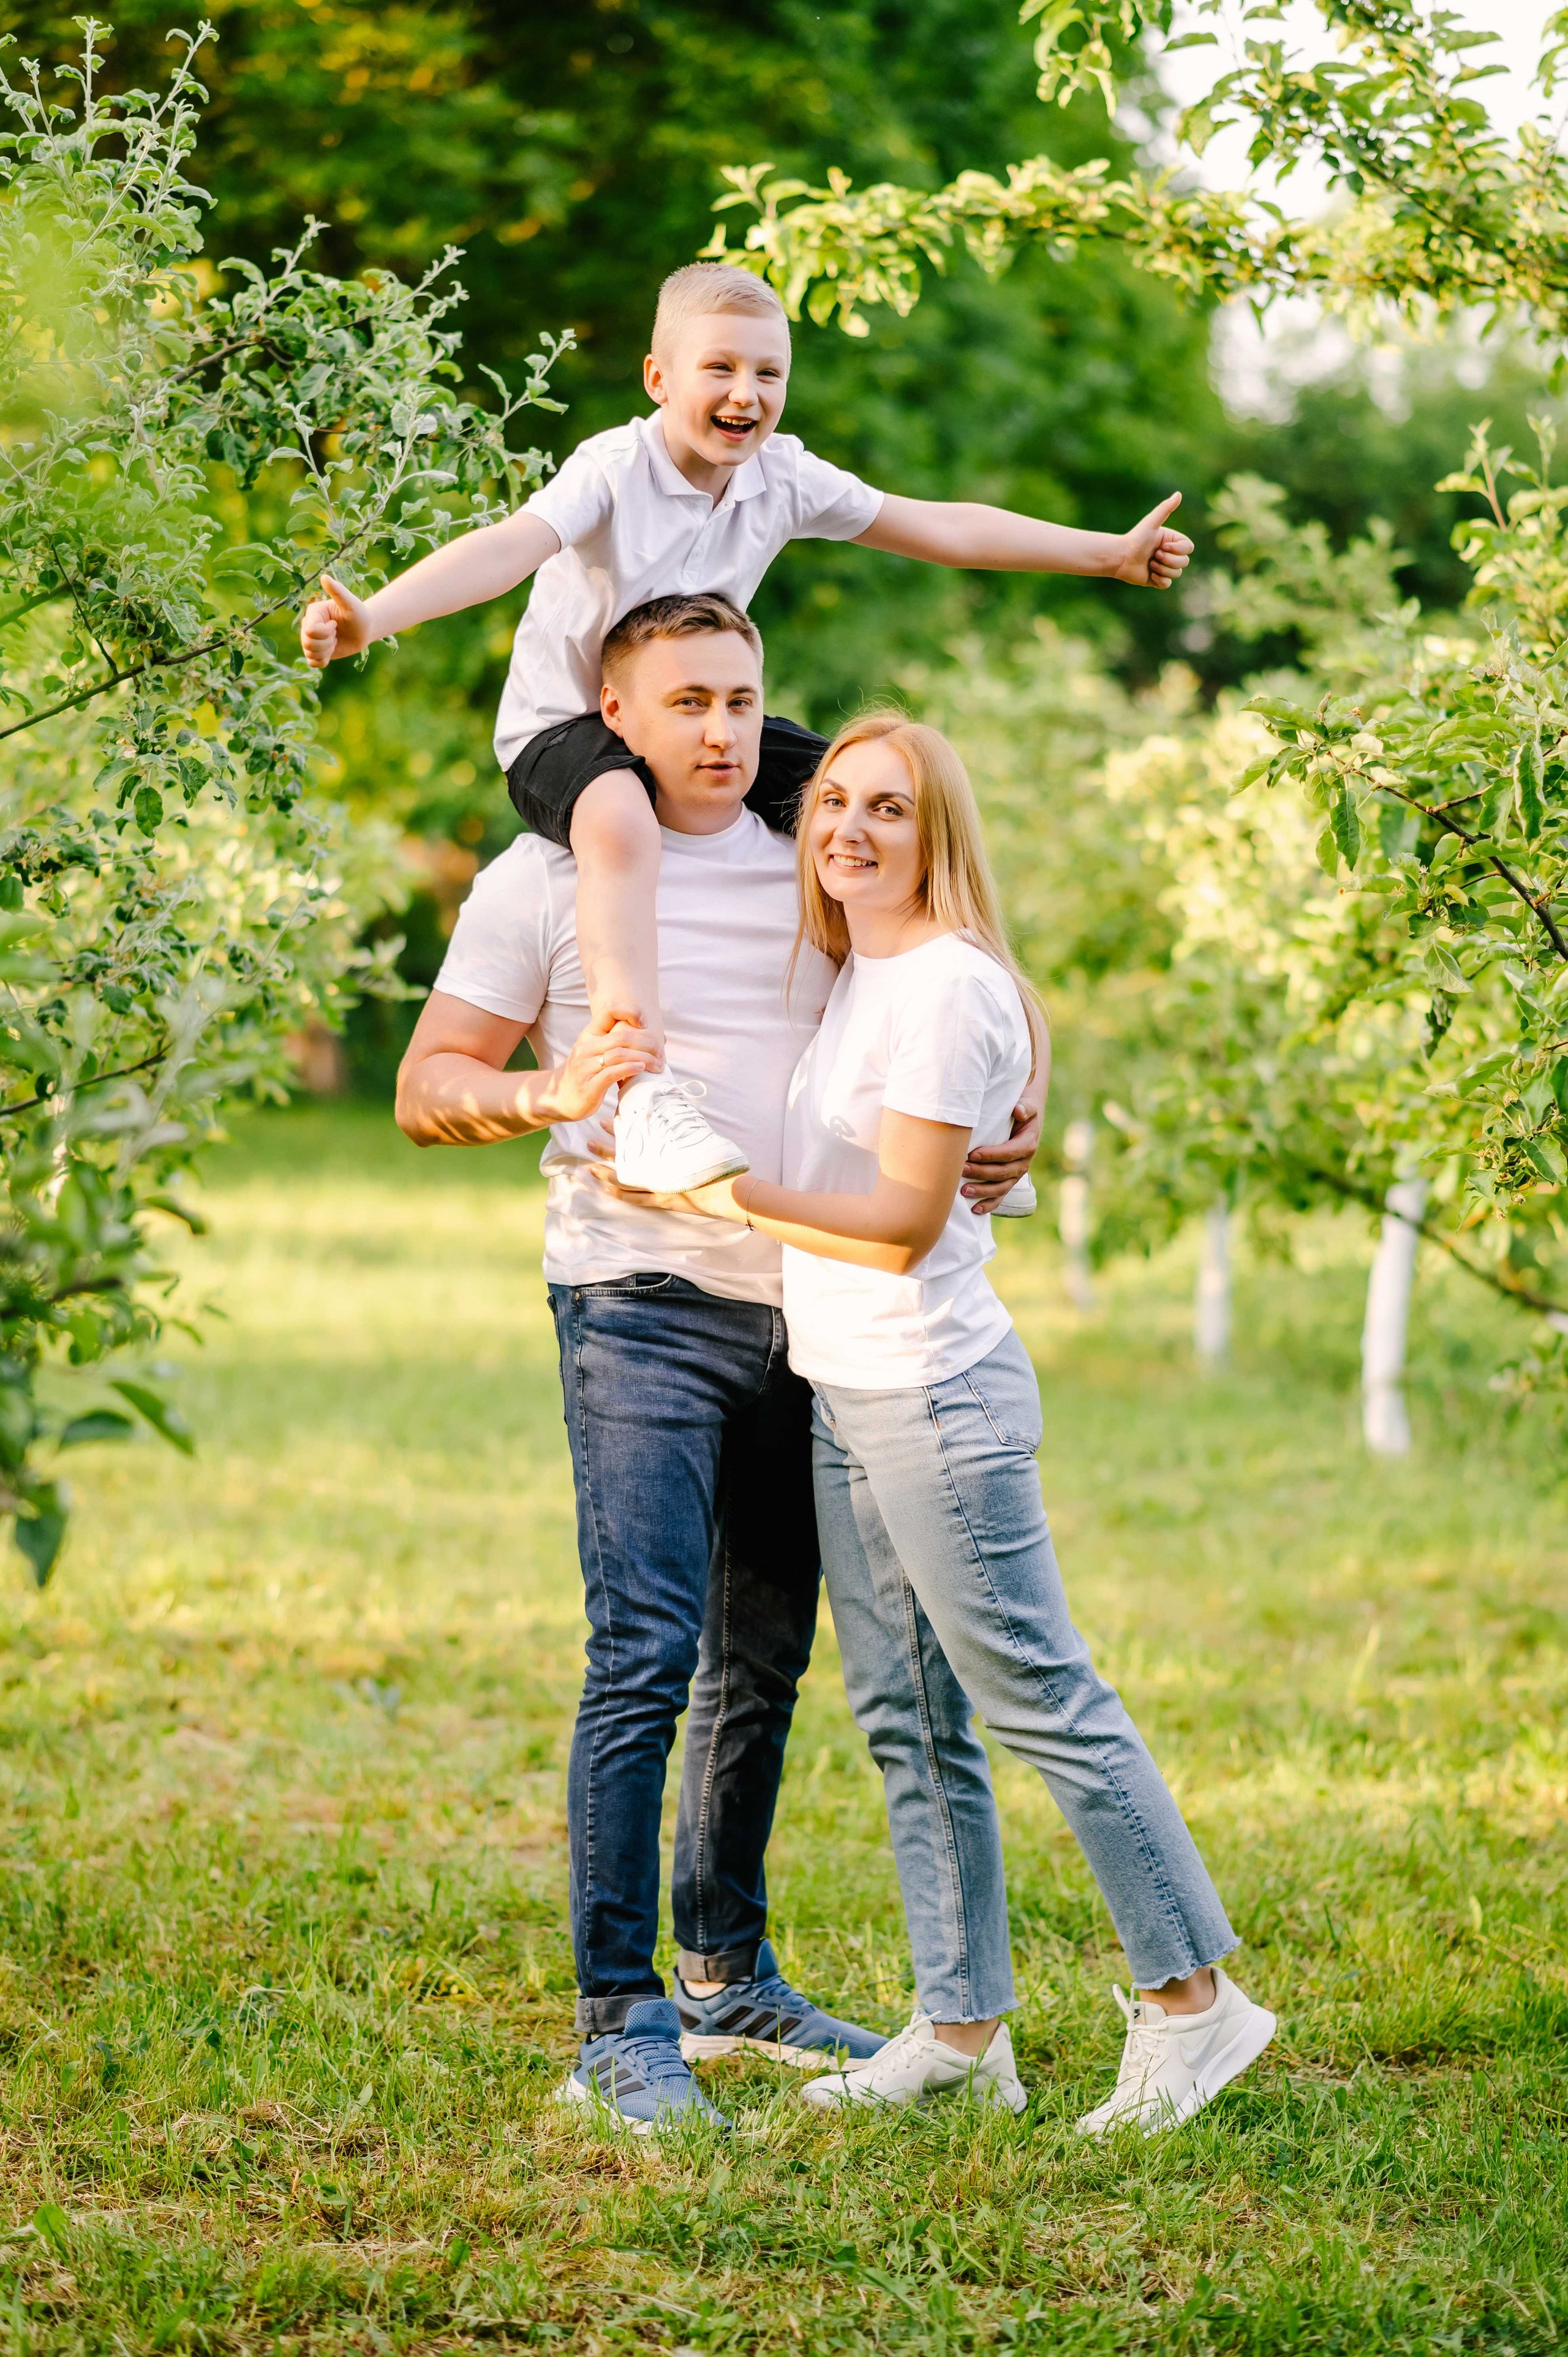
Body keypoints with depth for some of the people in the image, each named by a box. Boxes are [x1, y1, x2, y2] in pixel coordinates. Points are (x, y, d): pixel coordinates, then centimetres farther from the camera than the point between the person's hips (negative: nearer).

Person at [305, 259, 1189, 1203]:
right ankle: (647, 1099, -47)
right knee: (623, 823, -40)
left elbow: (937, 527, 5)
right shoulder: (613, 471, -20)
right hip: (567, 726, -7)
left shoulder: (784, 478, -2)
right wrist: (370, 618, -53)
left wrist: (1108, 553, 7)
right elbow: (508, 549, -35)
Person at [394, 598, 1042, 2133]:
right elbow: (426, 1090, -1)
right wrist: (553, 1093, -22)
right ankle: (623, 2024, -11)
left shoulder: (811, 870, 12)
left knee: (764, 1658, 12)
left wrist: (1000, 1132, -3)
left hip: (799, 1310, 5)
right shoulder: (547, 880, 0)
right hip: (642, 1302, -5)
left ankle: (728, 1977, 25)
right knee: (647, 1652, -14)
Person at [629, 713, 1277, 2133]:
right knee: (909, 1723, 9)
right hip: (844, 1397, 9)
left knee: (1040, 1699, -5)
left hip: (934, 1395, -9)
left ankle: (1191, 1997, 2)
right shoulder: (853, 977, 13)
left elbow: (904, 1221, -18)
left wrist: (716, 1192, -18)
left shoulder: (947, 987, -14)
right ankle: (962, 2028, 14)